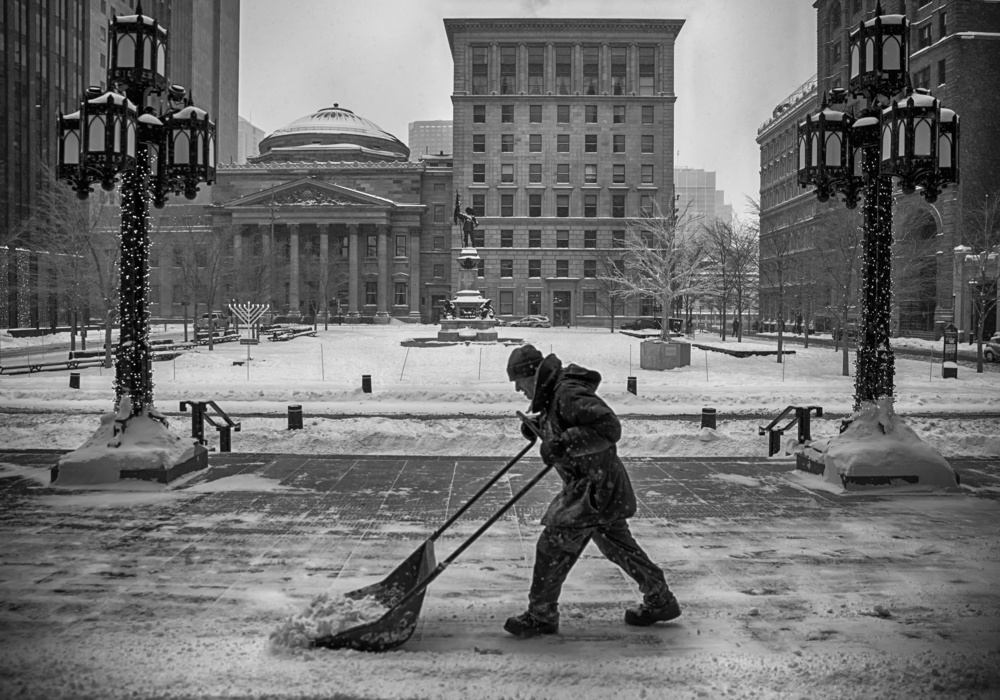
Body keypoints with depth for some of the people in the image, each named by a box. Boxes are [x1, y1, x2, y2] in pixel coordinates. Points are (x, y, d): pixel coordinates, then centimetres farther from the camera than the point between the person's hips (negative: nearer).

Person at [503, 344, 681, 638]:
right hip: (596, 485, 11)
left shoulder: (570, 394, -23)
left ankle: (541, 616, 7)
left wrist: (564, 443, -35)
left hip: (597, 487, -11)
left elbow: (609, 427, -31)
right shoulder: (553, 393, 10)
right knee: (619, 545, 20)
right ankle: (660, 602, 33)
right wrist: (538, 425, 9)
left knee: (553, 545, -6)